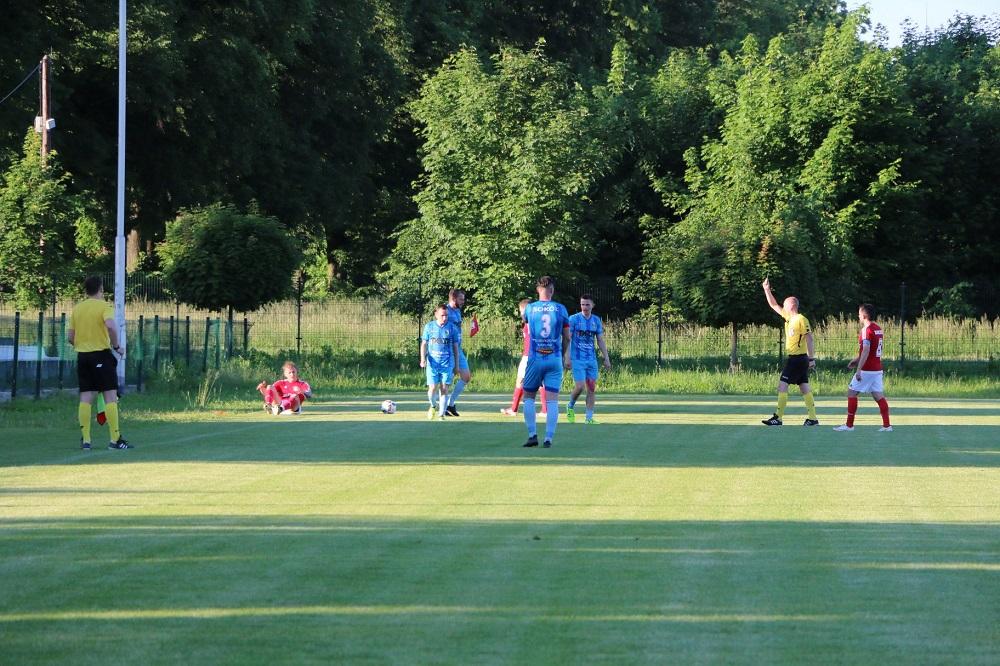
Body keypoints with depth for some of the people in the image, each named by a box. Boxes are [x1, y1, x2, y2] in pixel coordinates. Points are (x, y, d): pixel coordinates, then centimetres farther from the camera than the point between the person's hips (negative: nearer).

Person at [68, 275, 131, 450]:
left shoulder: (77, 309, 9)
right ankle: (115, 439, -5)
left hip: (82, 355, 5)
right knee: (110, 397, -2)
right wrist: (116, 346, -12)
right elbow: (111, 326, -25)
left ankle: (85, 440, 2)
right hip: (101, 355, -5)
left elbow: (70, 337, 9)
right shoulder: (104, 306, -7)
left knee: (86, 398, 5)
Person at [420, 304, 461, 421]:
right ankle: (432, 406, 23)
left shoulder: (452, 328, 4)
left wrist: (456, 365, 11)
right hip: (433, 362, 0)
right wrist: (423, 359, -6)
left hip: (447, 363, 0)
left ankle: (441, 414, 1)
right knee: (432, 387, -7)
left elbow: (455, 347, 10)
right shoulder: (429, 327, 5)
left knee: (444, 389, -6)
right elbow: (424, 344, 9)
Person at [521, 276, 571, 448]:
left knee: (529, 397, 13)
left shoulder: (530, 308, -1)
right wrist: (566, 357, 21)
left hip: (535, 359, 0)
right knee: (552, 400, -1)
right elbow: (567, 338, 6)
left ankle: (532, 435, 3)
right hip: (555, 359, 0)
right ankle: (549, 438, -8)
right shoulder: (561, 309, 0)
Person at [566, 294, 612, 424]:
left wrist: (606, 358, 9)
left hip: (592, 359, 4)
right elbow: (567, 339, -6)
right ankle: (570, 407, 14)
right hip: (577, 359, -4)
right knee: (580, 386, -14)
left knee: (592, 388, 1)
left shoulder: (596, 320, 9)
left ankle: (589, 418, 5)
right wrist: (567, 357, -13)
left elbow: (601, 341, 14)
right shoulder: (574, 319, -4)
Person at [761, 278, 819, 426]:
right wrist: (767, 290, 13)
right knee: (804, 387, 7)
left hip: (798, 359, -9)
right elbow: (774, 305, 21)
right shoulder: (788, 317, 12)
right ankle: (813, 418, 7)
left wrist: (812, 358, -19)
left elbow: (809, 338, -16)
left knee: (782, 385, -10)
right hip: (794, 358, 9)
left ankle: (778, 418, -10)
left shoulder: (801, 319, -13)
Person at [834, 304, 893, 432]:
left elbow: (866, 350, -23)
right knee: (878, 395, 7)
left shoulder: (866, 330, -14)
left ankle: (849, 425, 3)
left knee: (851, 392, 2)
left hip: (866, 370, -8)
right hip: (877, 369, 8)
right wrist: (857, 359, 25)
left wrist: (859, 369, -25)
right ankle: (887, 425, 0)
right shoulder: (878, 329, 13)